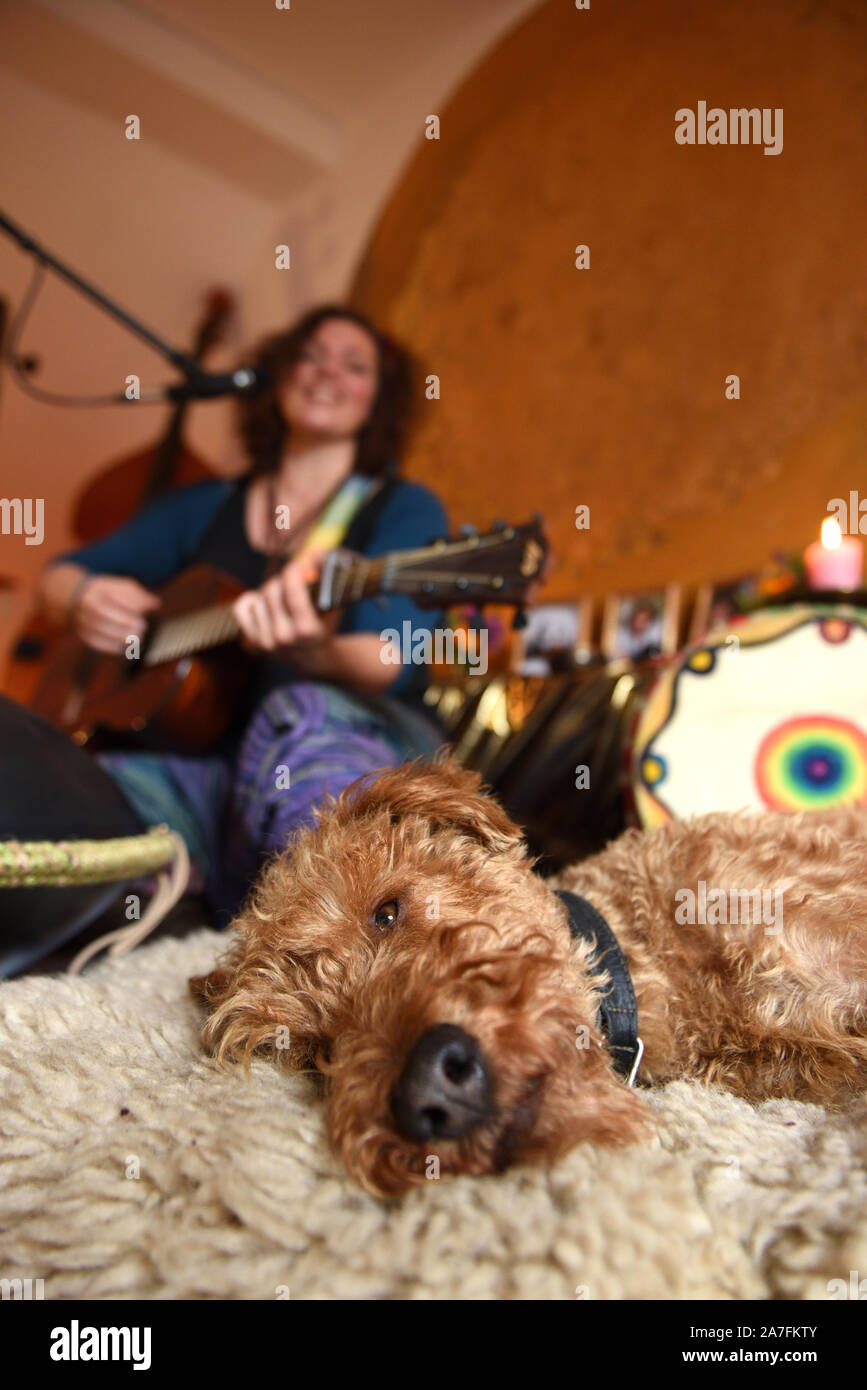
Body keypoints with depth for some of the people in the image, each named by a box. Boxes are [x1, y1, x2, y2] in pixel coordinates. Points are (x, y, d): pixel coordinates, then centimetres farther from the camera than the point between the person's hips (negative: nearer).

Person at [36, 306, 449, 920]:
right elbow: (61, 575, 25)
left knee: (304, 715, -41)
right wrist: (85, 598, 0)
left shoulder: (404, 509, 8)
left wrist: (314, 652, -32)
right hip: (208, 762, 4)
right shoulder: (206, 506, 22)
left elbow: (385, 668, -9)